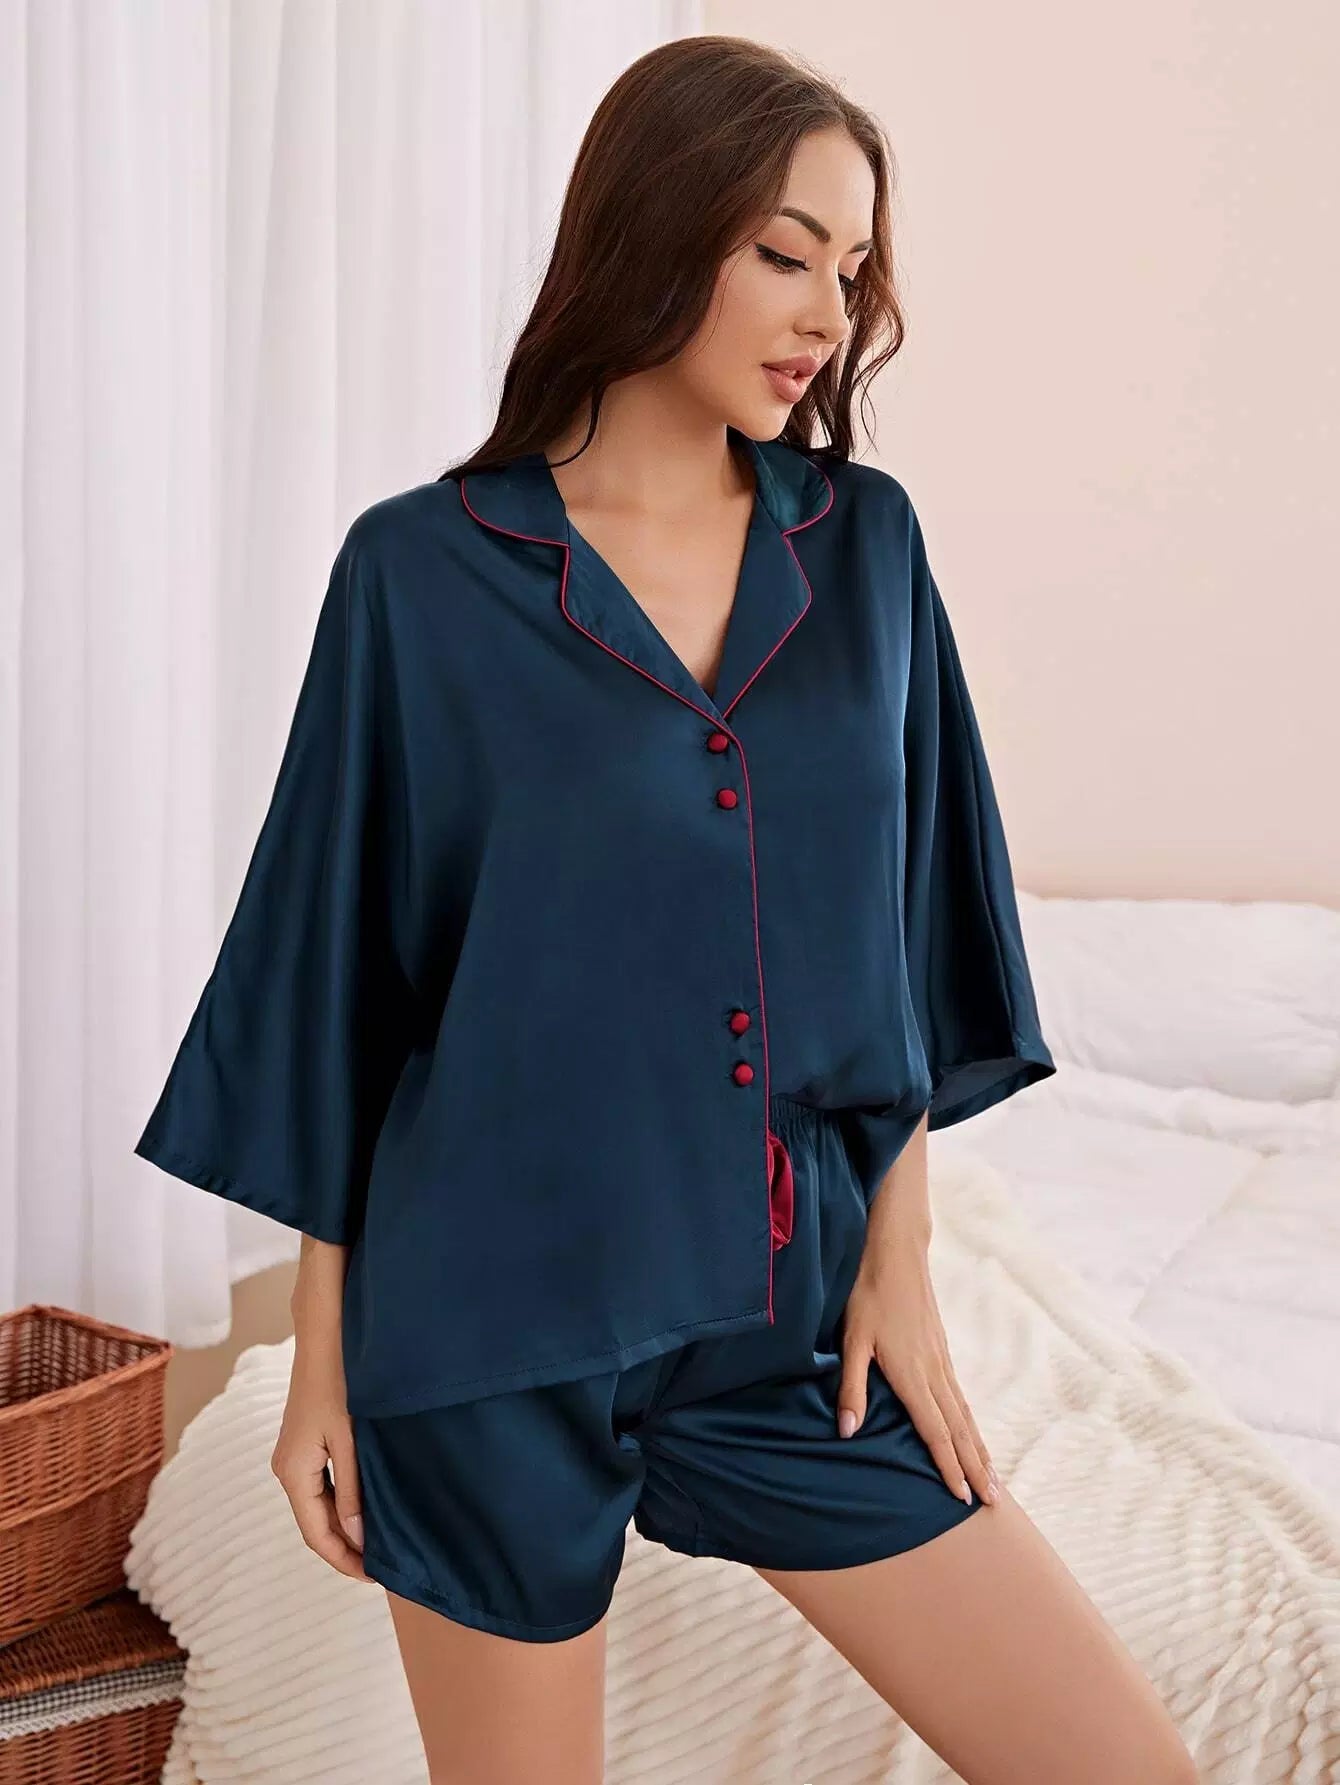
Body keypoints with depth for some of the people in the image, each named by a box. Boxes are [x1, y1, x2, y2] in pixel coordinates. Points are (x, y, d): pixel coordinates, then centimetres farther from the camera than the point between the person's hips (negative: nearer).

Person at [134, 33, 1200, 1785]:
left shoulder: (866, 544, 3)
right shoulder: (422, 571, -7)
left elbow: (909, 928, 7)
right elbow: (341, 966, -3)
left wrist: (899, 1253, 1)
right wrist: (323, 1353, 0)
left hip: (791, 1307, 4)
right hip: (500, 1314, -3)